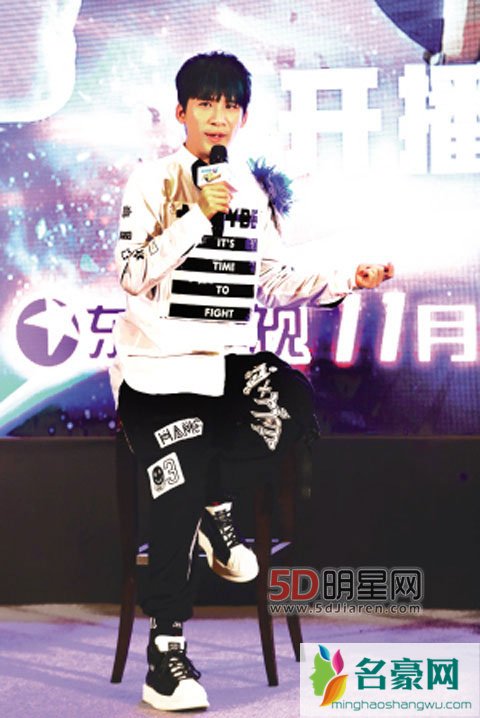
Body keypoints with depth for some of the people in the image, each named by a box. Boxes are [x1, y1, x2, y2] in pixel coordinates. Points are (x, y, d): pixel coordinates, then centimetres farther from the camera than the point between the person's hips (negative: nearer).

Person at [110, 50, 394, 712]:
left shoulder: (252, 191, 14)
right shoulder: (153, 182, -1)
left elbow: (274, 285, 13)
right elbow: (133, 276, -11)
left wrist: (347, 281, 2)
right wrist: (198, 216, -16)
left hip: (227, 360, 5)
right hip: (157, 366, -5)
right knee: (182, 491, -21)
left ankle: (220, 510, 4)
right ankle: (166, 652, -8)